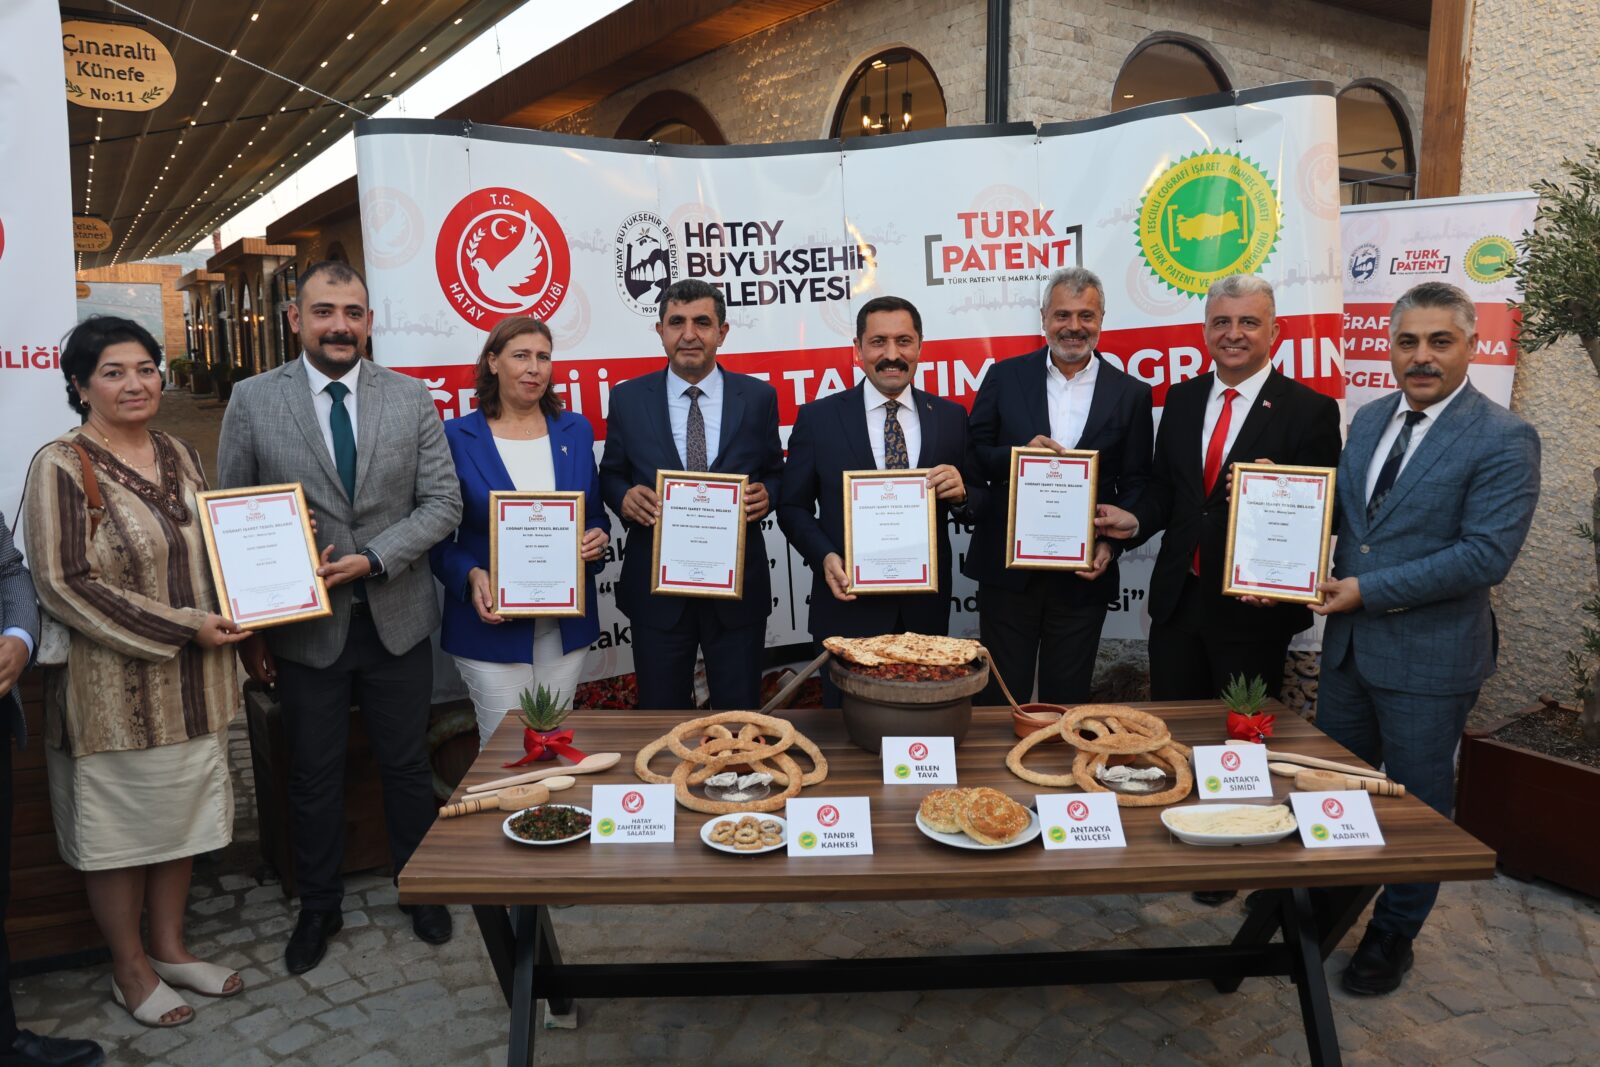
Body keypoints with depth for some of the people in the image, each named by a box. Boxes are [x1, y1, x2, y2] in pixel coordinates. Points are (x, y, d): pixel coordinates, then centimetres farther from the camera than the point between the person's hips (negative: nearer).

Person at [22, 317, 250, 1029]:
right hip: (114, 685, -6)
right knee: (117, 824, 10)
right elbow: (63, 584, -17)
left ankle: (168, 947, 35)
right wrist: (181, 628, -19)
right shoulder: (61, 467, -12)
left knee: (184, 813, 16)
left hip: (193, 680, 6)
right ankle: (130, 970, 28)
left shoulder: (180, 455, 7)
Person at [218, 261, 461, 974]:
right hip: (303, 624, 0)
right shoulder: (253, 401, -3)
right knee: (313, 777, 13)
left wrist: (374, 559, -17)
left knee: (407, 766, 14)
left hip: (396, 619, 1)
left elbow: (442, 503, -3)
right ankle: (318, 908, 34)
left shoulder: (411, 399, -1)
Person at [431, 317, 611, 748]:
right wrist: (471, 577, -19)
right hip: (492, 622, -3)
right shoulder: (457, 437, -4)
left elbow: (595, 515, 14)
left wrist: (597, 538, -9)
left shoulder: (576, 431, 6)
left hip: (566, 624, 3)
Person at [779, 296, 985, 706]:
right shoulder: (818, 418, -2)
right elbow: (793, 507, 1)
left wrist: (961, 492, -15)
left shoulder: (950, 417, 4)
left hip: (926, 607, 2)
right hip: (848, 605, -2)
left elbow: (979, 499, 8)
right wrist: (825, 558, -15)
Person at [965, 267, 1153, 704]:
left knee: (1067, 697, 13)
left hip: (1083, 572, 1)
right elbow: (971, 455, 2)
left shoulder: (1130, 393, 3)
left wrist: (1111, 544, -10)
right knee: (1001, 697, 10)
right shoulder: (1005, 377, 2)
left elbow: (1135, 486, 4)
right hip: (1007, 567, 0)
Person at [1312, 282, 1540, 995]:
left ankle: (1394, 936, 30)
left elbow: (1486, 555, -20)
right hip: (1348, 642, 6)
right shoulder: (1369, 419, 7)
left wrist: (1369, 589, -19)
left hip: (1428, 656, -6)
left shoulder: (1503, 441, -14)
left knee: (1417, 800, 11)